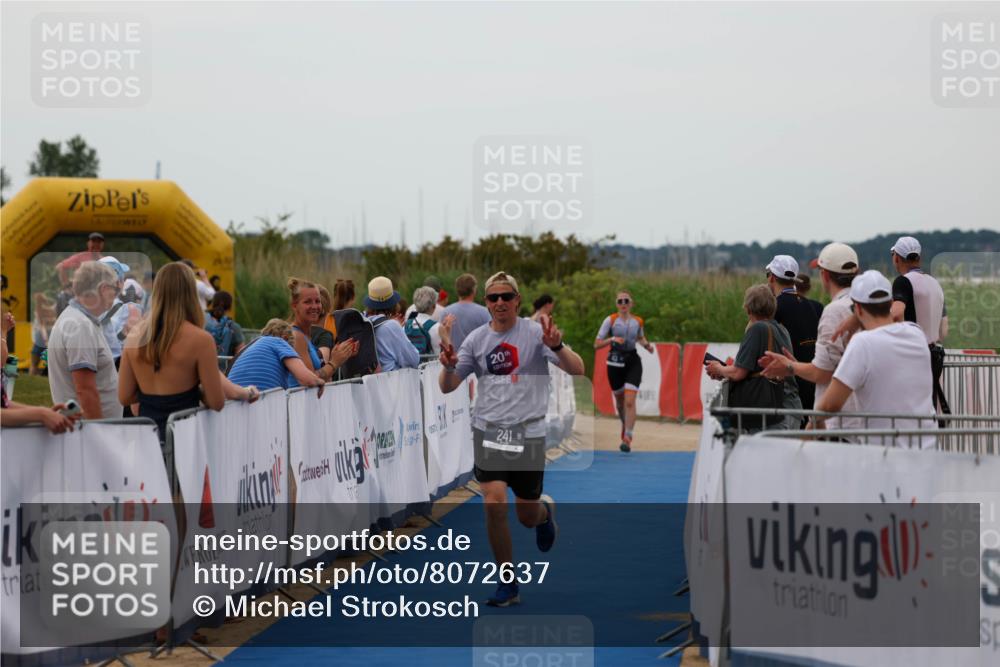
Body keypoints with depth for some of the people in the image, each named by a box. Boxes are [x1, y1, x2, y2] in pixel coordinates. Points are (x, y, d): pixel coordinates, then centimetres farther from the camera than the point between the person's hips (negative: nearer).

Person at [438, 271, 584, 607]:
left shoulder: (534, 333, -5)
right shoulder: (476, 339, 4)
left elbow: (577, 370, -13)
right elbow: (447, 387, 5)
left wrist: (557, 346, -33)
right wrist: (448, 366, -18)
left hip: (528, 432, -1)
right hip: (489, 431, 2)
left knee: (527, 517, 7)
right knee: (494, 502, -17)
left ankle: (545, 510, 48)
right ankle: (507, 585, -3)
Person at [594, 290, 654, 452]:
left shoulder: (638, 321, 4)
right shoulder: (610, 320, -4)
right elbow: (596, 344, -5)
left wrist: (646, 345, 3)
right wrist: (612, 339, -21)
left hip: (633, 361, 0)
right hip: (615, 362, 0)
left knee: (630, 401, -14)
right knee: (620, 400, 13)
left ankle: (627, 439, -16)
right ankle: (625, 425, 43)